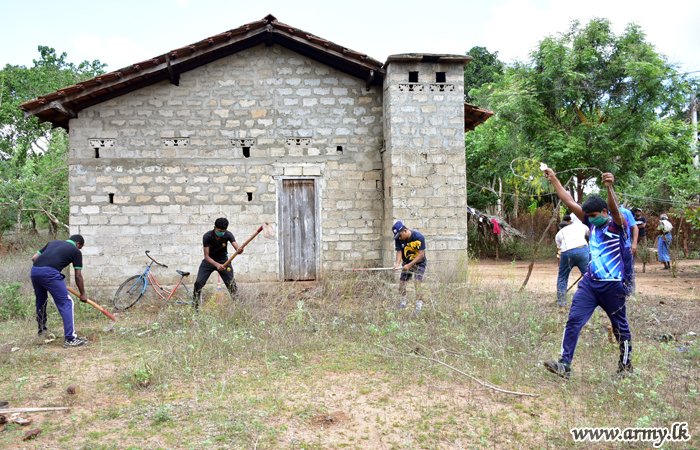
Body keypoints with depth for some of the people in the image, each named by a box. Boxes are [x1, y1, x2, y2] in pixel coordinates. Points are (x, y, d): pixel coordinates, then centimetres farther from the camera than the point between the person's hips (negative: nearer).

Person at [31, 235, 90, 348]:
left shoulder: (53, 243, 29)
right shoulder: (75, 251, 13)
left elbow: (34, 257, 23)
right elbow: (78, 276, 12)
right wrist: (82, 294, 21)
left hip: (34, 271, 7)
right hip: (50, 273, -7)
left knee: (40, 302, 25)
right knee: (66, 303, -2)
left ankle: (42, 332, 42)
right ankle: (70, 339, -7)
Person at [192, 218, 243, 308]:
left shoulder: (228, 235, -18)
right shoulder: (207, 236, -23)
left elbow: (236, 247, -30)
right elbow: (206, 256, -24)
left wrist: (239, 250, -56)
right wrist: (216, 265, -43)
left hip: (223, 261, 1)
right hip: (209, 261, -1)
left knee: (231, 284, -11)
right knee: (198, 283, -11)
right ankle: (196, 307, 5)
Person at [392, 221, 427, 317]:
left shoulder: (419, 237, -25)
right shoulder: (398, 239, -12)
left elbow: (421, 254, -24)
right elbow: (399, 252, -13)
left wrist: (409, 265, -29)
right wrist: (397, 264, -33)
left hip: (419, 263, -5)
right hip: (407, 264, 5)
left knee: (418, 284, -15)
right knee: (401, 282, 4)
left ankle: (418, 307, -9)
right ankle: (403, 303, 24)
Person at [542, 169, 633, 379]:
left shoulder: (617, 225, -7)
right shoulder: (592, 224, 9)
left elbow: (615, 209, -29)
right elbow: (570, 202, 9)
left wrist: (609, 188, -48)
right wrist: (554, 180, 8)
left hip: (613, 285, -5)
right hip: (589, 283, 5)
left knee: (620, 327, 11)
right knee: (574, 321, -6)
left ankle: (625, 365, 33)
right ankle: (565, 365, -8)